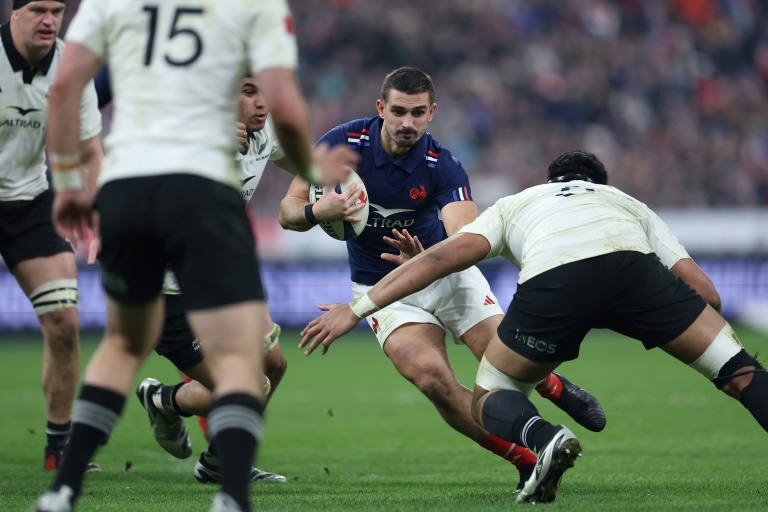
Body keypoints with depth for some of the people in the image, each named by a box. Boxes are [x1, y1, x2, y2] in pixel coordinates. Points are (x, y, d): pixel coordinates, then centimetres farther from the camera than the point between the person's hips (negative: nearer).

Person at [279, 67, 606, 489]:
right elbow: (288, 211, -12)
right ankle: (528, 461, -13)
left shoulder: (442, 166, -20)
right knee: (433, 379, -26)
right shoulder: (343, 143, -16)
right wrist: (315, 212, -36)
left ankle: (554, 388, 23)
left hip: (448, 275, 0)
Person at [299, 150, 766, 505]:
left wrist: (357, 309, 25)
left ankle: (544, 437, -11)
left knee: (491, 400, 21)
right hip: (631, 261, 0)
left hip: (552, 279, 0)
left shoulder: (515, 204, 40)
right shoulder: (632, 205, 41)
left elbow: (445, 256, 24)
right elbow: (704, 292, 28)